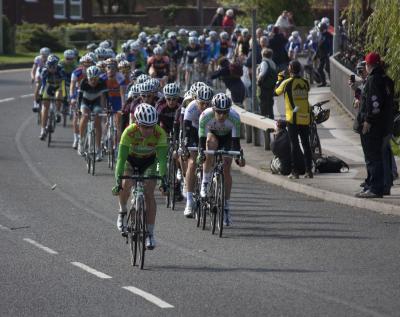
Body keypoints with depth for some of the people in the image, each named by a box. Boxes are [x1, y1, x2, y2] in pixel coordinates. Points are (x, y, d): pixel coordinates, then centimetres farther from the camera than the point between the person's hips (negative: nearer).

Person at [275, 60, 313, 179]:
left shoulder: (287, 83, -7)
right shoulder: (305, 83, 1)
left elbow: (277, 92, 8)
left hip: (293, 119, -3)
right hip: (305, 118, 3)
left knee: (294, 144, 0)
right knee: (306, 144, 8)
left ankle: (295, 171, -1)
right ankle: (309, 171, 7)